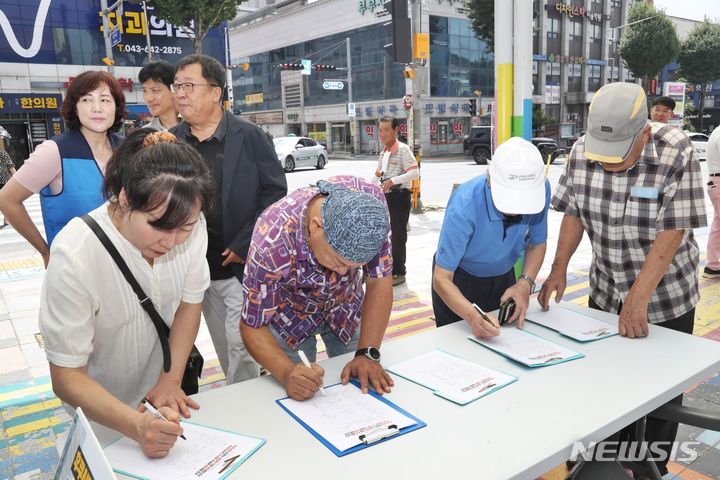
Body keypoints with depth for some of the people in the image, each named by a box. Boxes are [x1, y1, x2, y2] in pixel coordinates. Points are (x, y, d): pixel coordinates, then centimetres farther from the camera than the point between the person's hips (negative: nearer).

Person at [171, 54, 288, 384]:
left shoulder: (249, 136, -5)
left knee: (242, 345, -1)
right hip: (198, 268, 4)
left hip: (241, 265, -3)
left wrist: (245, 245, -10)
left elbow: (276, 191, -6)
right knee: (224, 348, 14)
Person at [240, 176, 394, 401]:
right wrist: (286, 372, -45)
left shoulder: (371, 200, -33)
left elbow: (379, 281, -23)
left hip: (346, 308, 3)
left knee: (358, 391, 14)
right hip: (290, 314, -2)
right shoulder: (272, 241, -39)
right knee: (299, 398, 8)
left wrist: (368, 354, -32)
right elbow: (253, 326, -28)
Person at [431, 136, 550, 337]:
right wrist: (472, 316, -47)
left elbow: (537, 244, -6)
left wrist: (525, 283, -23)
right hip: (457, 282, -4)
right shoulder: (464, 207, -36)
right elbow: (441, 279, -30)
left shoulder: (541, 190, -24)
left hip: (504, 278, 4)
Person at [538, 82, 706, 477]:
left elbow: (672, 232, -22)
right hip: (604, 292, 4)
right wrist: (558, 269, -6)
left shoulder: (676, 154, -22)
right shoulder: (581, 153, -11)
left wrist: (638, 298, -25)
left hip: (665, 296, -3)